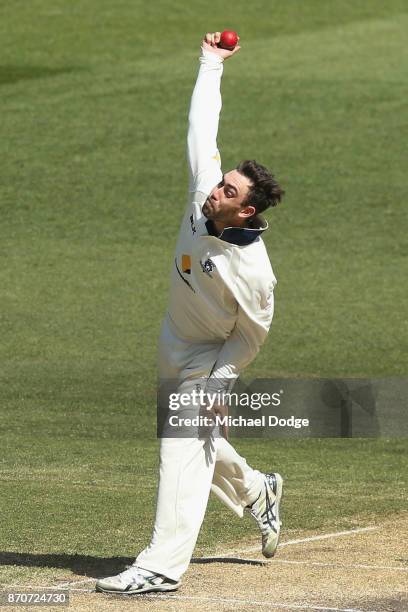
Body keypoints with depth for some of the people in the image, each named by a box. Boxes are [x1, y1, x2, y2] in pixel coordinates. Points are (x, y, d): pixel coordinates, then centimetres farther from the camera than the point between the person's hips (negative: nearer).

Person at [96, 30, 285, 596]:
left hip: (213, 360, -8)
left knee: (184, 448, -18)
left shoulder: (253, 271, -31)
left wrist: (214, 383, -23)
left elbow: (251, 335, -17)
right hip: (174, 348, 8)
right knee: (197, 440, 22)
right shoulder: (203, 196, -15)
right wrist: (211, 65, -2)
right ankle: (257, 491, 48)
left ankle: (161, 567, -23)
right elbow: (202, 127, -6)